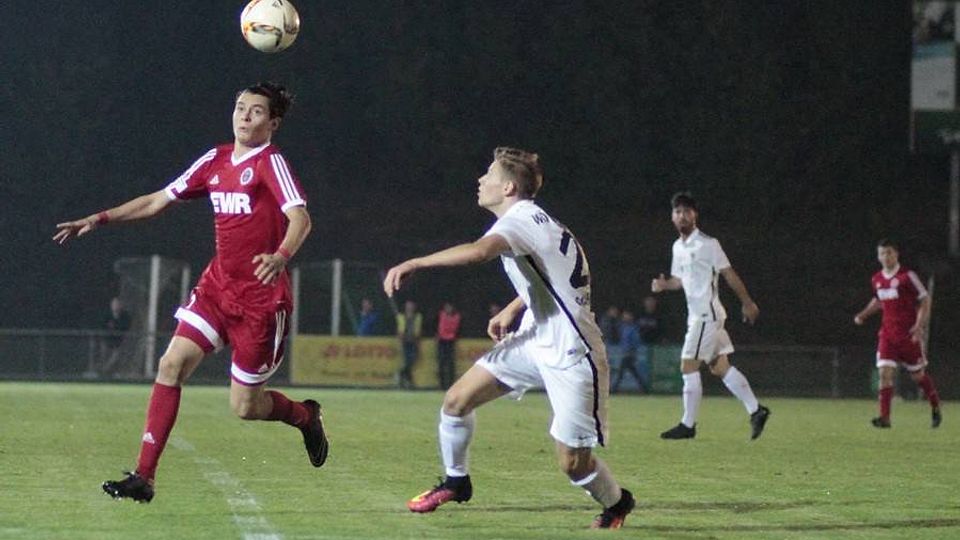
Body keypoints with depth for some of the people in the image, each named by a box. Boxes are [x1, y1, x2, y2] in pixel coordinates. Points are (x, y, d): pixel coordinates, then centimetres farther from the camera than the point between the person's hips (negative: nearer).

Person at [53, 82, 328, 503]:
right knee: (172, 365, -9)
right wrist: (99, 219, 12)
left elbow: (300, 218, -26)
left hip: (260, 299, -6)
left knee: (244, 406, -1)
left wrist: (280, 257, -45)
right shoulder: (216, 160, 8)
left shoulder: (270, 163, -11)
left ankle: (305, 416, 33)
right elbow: (158, 201, 17)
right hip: (217, 285, 6)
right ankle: (144, 477, -7)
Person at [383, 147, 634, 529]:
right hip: (534, 339, 9)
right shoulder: (532, 220, 11)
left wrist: (414, 264, -38)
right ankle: (456, 482, 22)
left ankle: (616, 504, 23)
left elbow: (480, 250, -41)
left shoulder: (521, 219, -18)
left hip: (570, 354, -9)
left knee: (572, 461, -6)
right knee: (456, 400, 2)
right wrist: (511, 310, 27)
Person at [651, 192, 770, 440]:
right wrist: (663, 284, -1)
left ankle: (688, 425, -3)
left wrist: (748, 303, -7)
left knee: (688, 366, -9)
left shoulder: (707, 244, -11)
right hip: (696, 314, 8)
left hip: (707, 314, -8)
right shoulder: (678, 247, 13)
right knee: (720, 367, 8)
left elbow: (728, 273, -8)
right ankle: (756, 411, 12)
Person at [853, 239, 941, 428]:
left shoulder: (907, 276, -10)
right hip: (887, 335, 4)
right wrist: (863, 314, 11)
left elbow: (925, 300, -8)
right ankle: (884, 417, -13)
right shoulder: (876, 279, 7)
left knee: (918, 375, 6)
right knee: (885, 373, -10)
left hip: (909, 335, -4)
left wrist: (919, 325, -19)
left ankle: (935, 409, 28)